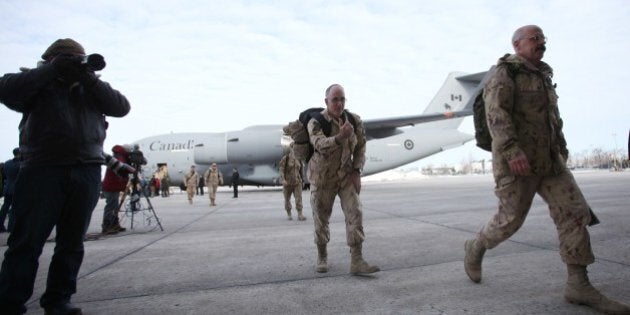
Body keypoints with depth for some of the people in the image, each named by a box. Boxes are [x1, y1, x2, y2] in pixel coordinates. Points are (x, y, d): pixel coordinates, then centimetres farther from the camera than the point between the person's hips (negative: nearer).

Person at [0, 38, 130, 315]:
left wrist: (91, 79, -2)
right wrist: (51, 70, -4)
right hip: (43, 170, -2)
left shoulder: (90, 90, 20)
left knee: (72, 243, 4)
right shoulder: (38, 84, 15)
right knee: (27, 242, -1)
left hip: (87, 173, 3)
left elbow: (121, 107, 7)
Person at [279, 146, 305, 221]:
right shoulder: (285, 159, -7)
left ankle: (300, 215, -12)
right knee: (287, 199, 9)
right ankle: (288, 214, 24)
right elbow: (281, 170, -11)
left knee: (299, 198, -10)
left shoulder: (298, 159, 5)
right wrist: (283, 180, -24)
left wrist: (302, 180, 18)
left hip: (297, 182, 2)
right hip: (287, 182, -2)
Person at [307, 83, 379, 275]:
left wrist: (357, 172, -6)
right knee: (321, 218, 7)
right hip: (322, 176, -2)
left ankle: (357, 262, -9)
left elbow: (360, 147, 3)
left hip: (346, 175, 3)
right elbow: (320, 145, -37)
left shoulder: (354, 121, -7)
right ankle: (322, 257, 27)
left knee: (355, 214, -11)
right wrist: (340, 137, -55)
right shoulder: (315, 122, -19)